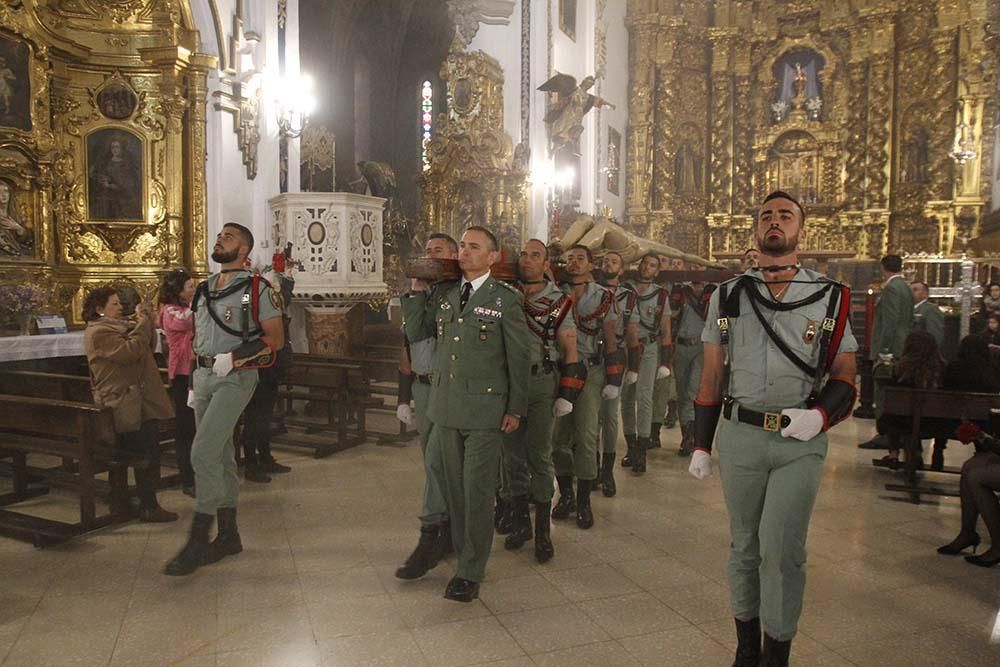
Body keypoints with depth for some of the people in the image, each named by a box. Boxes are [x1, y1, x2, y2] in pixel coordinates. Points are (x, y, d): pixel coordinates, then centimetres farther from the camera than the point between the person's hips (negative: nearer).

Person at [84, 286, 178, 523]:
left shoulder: (120, 326, 19)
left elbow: (149, 345, 17)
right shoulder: (98, 332, -11)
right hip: (125, 403, -10)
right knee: (145, 455, -7)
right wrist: (143, 323, -14)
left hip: (141, 399, 10)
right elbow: (130, 350, -23)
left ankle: (149, 505, 17)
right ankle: (148, 507, 0)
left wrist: (147, 321, 3)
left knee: (148, 454, 10)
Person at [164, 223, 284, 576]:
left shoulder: (257, 289, -5)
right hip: (204, 377, 7)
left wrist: (236, 356, -18)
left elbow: (276, 339, -7)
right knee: (220, 455, 12)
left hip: (235, 378, -7)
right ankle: (228, 535, 22)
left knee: (203, 452, -15)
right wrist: (194, 383, 18)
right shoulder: (203, 290, 15)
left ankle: (198, 539, -6)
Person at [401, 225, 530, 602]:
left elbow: (518, 358, -2)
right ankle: (464, 552, 29)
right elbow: (414, 333, 11)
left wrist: (516, 409, -4)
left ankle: (471, 573, 13)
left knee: (477, 491, 2)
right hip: (445, 406, 5)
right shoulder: (442, 293, 11)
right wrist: (417, 287, 4)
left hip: (485, 408, -5)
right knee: (452, 486, 12)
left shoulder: (506, 300, -4)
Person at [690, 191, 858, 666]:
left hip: (801, 441, -2)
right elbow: (710, 377, 8)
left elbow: (844, 379, 4)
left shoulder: (831, 297, 2)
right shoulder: (728, 296, 6)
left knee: (781, 549, -4)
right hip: (739, 435, 2)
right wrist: (701, 445, 7)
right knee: (744, 546, 13)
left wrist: (819, 414, -17)